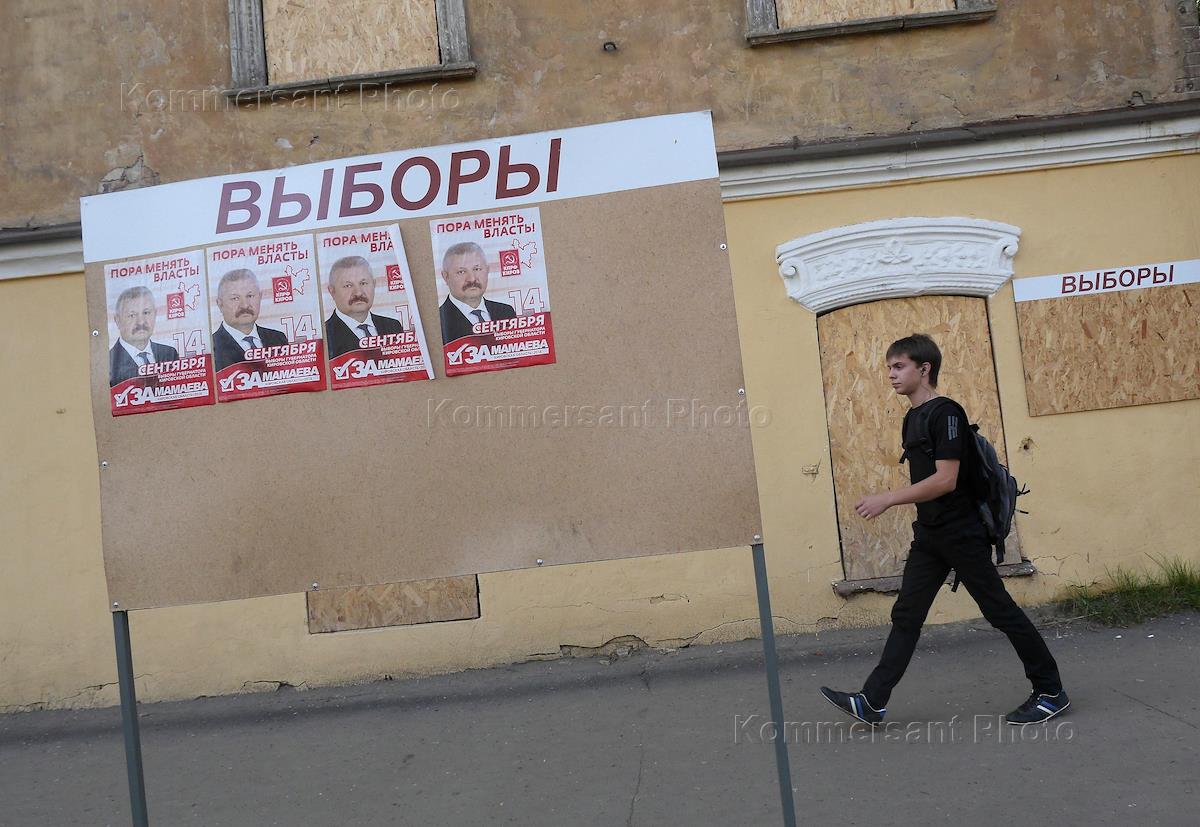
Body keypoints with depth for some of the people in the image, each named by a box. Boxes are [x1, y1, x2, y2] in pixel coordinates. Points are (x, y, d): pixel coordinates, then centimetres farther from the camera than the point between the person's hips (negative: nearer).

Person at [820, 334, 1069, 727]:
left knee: (1000, 611, 1)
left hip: (961, 533, -9)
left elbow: (945, 480, -23)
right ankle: (872, 701, 4)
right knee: (906, 615, 4)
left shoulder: (946, 413, -15)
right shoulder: (911, 420, 13)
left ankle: (1051, 691, 15)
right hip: (929, 535, 9)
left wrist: (888, 499, -25)